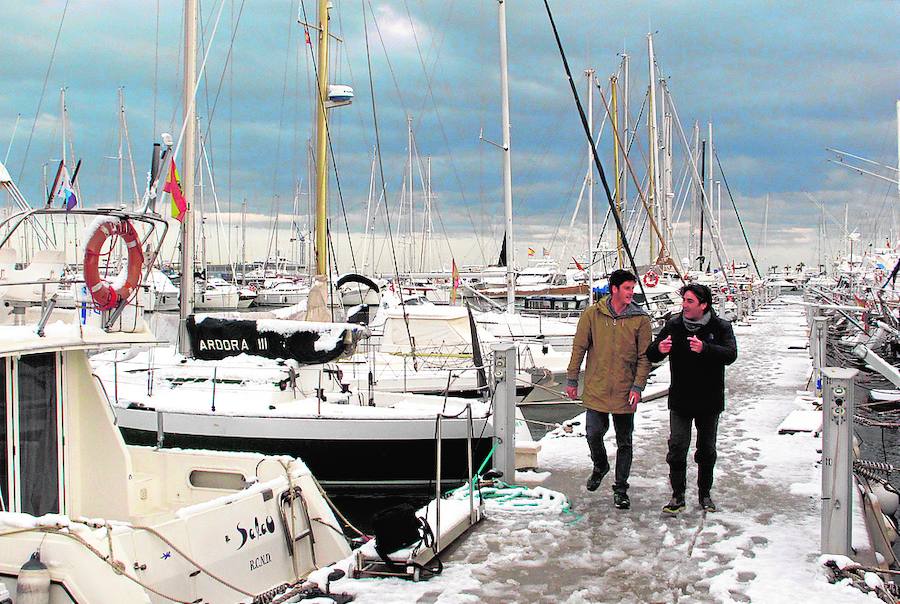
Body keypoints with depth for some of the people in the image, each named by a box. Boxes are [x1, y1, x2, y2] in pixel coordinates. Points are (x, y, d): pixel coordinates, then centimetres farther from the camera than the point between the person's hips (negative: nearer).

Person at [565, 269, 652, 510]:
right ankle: (600, 467, 35)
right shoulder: (592, 314, -2)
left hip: (625, 392, 0)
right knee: (594, 433, 4)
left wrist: (638, 386, -10)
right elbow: (579, 348, 4)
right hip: (596, 389, 0)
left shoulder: (640, 319, -2)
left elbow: (644, 357, -1)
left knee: (624, 442, 6)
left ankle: (620, 488, 20)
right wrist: (572, 379, 4)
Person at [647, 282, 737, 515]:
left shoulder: (721, 327, -6)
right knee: (677, 448, -4)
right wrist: (659, 349, -28)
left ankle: (704, 493, 28)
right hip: (680, 400, 1)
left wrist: (704, 348, -41)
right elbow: (651, 355, -3)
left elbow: (730, 354, -23)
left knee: (707, 450, 12)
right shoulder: (674, 325, -1)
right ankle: (678, 496, 6)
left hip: (709, 400, 0)